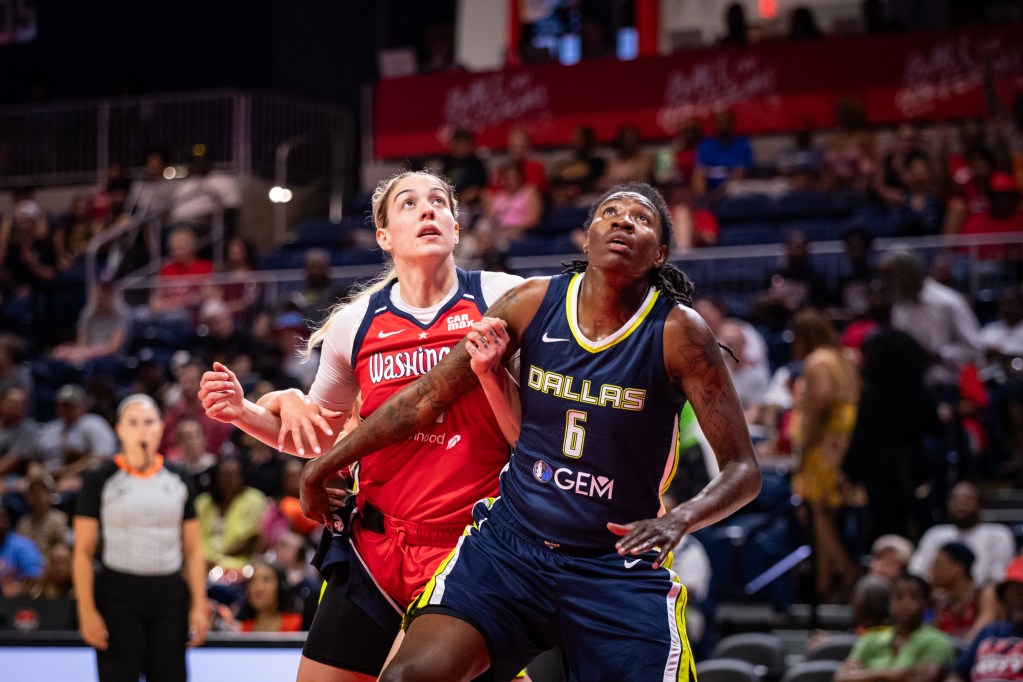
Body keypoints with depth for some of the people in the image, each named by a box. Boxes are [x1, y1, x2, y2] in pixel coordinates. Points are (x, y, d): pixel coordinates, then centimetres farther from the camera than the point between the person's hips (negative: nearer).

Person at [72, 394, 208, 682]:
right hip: (118, 595, -3)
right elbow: (83, 552, -2)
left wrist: (199, 606, 2)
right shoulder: (100, 480, 0)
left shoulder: (179, 480, 9)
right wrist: (87, 611, -9)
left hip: (169, 595, 3)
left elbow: (192, 550, 10)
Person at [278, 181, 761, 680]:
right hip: (509, 541, 1)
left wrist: (679, 521, -29)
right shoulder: (532, 303, -3)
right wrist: (322, 467, 13)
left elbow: (743, 469, -9)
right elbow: (425, 399, 8)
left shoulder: (678, 332, -10)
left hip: (618, 564, -1)